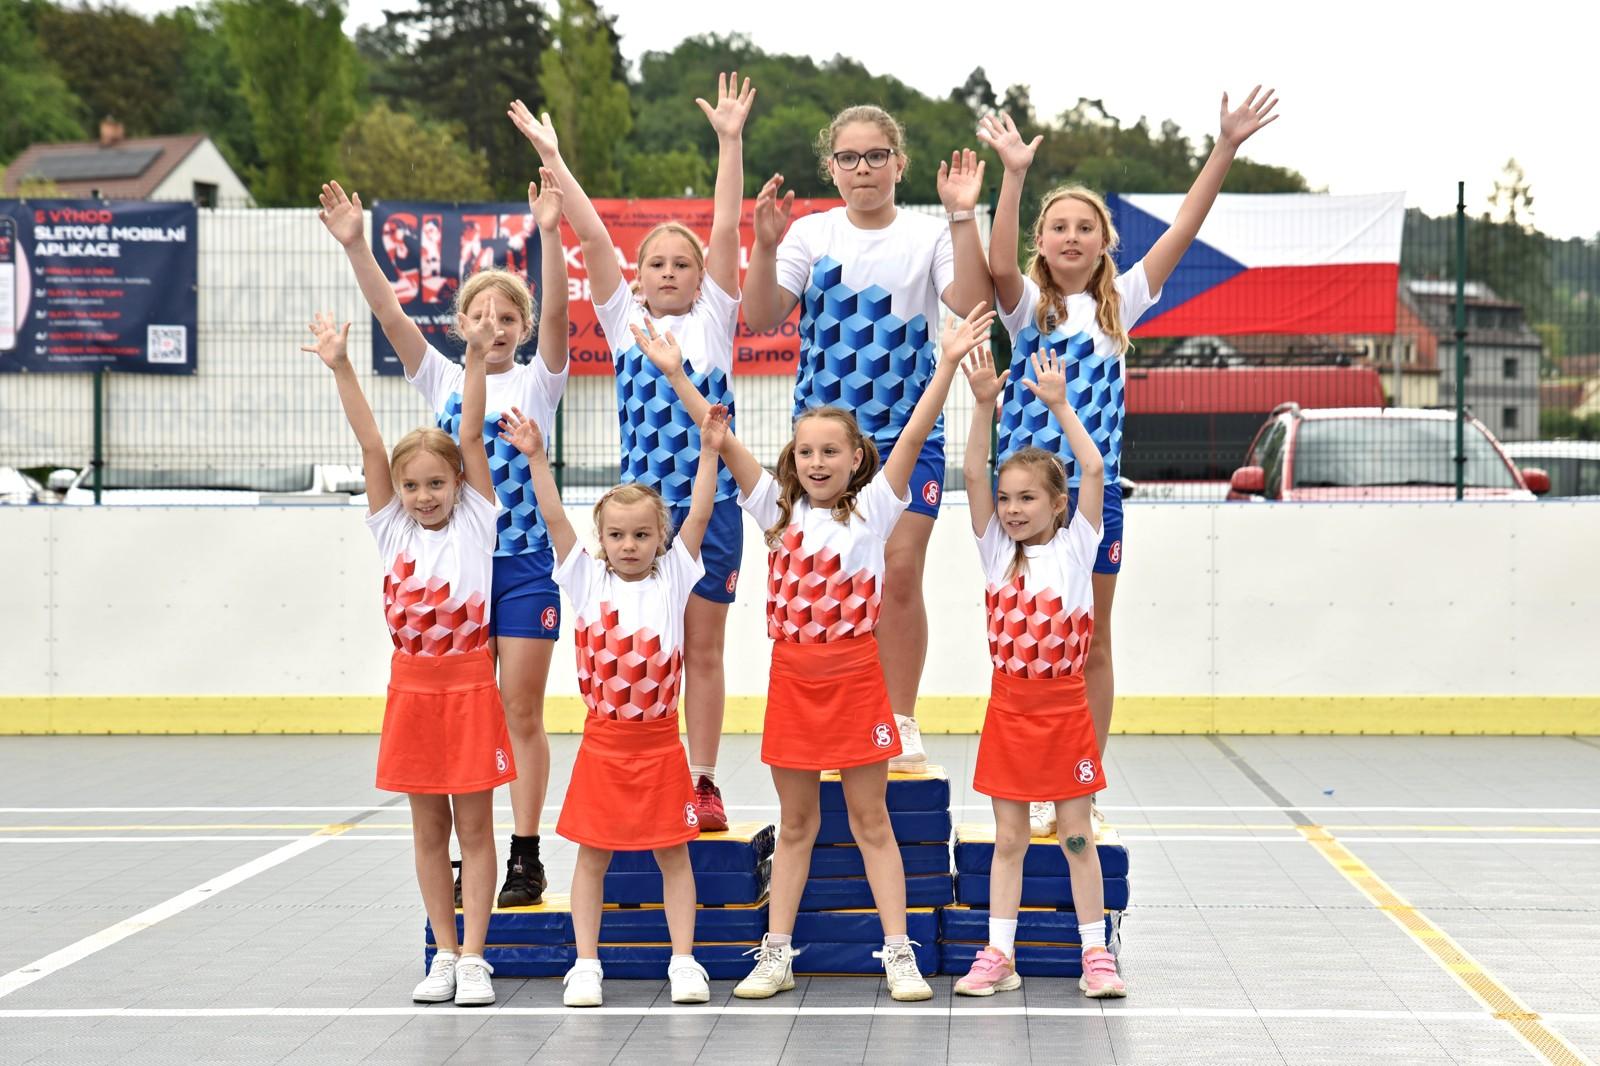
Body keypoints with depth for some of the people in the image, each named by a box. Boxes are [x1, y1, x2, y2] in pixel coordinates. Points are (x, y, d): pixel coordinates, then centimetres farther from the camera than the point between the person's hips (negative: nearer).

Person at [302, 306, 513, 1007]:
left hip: (470, 686, -3)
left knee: (474, 826, 2)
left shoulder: (475, 522, -1)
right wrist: (339, 368, -11)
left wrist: (477, 358, -19)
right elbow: (371, 445, -5)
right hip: (412, 687, 3)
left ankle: (473, 958, 5)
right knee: (428, 827, 9)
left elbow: (471, 437, -10)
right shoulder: (391, 528, 4)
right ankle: (444, 955, 17)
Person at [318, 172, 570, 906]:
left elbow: (555, 311, -13)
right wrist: (355, 246, -14)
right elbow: (389, 313, -1)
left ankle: (525, 858, 4)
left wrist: (550, 235, -27)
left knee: (522, 713, 0)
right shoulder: (443, 381, 9)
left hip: (525, 564, -2)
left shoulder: (537, 383, 3)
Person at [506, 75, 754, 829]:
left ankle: (703, 785, 11)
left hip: (712, 504, -1)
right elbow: (593, 237, 1)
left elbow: (725, 232, -3)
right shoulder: (624, 319, 9)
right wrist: (552, 159, -5)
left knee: (703, 651, 5)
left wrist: (730, 142, -10)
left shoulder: (713, 318, 7)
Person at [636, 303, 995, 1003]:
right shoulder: (778, 509, 4)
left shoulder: (873, 509, -1)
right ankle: (776, 956, 15)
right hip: (792, 675, 2)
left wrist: (948, 364, -21)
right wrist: (675, 375, -8)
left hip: (854, 673, -2)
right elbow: (723, 440, -1)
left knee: (871, 820, 3)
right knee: (795, 823, 10)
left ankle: (898, 954, 7)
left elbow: (913, 437, -11)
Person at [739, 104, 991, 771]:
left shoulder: (926, 236, -1)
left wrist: (962, 219, -21)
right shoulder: (811, 236, 1)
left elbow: (973, 304, -16)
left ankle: (901, 724, 7)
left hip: (908, 430, -1)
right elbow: (760, 318, -8)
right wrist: (765, 245, -21)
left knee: (900, 573, -6)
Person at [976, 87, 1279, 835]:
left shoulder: (1118, 303, 9)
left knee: (1092, 646, 8)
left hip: (1096, 488, 3)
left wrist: (1225, 150, -6)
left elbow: (1180, 232, 2)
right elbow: (999, 264, -22)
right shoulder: (1028, 304, 0)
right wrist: (1015, 175, -30)